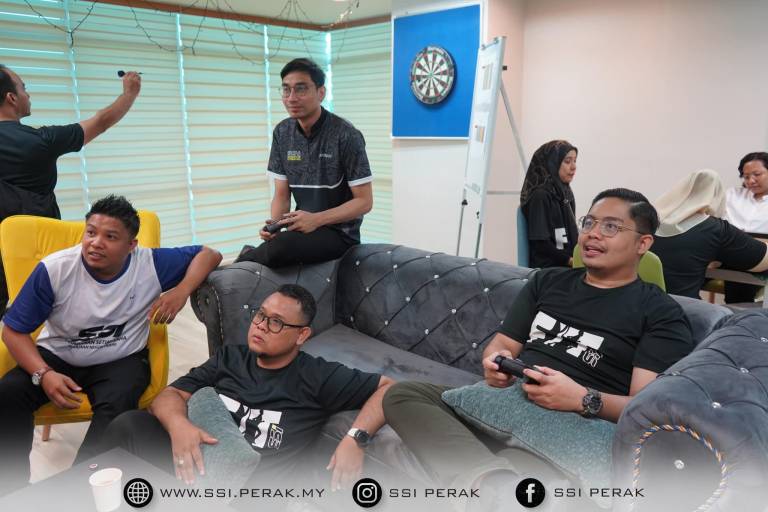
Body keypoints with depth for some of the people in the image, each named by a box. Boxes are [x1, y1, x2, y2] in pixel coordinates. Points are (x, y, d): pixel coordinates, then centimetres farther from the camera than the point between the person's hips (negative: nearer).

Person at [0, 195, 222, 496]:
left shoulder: (150, 264, -16)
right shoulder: (54, 269, -17)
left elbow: (208, 254, -7)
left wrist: (182, 291, -26)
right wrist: (43, 374, -25)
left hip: (121, 360, -1)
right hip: (57, 356, 2)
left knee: (117, 405, -32)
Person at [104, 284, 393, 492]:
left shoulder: (316, 376, 0)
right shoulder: (230, 357, 13)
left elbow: (389, 388, -1)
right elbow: (170, 395, 8)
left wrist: (355, 439, -18)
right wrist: (178, 425, -16)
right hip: (195, 468, 3)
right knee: (129, 424, -23)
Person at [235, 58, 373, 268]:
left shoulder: (346, 136, -13)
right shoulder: (282, 133, 5)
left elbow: (364, 201, -11)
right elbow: (282, 195, 8)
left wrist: (316, 220, -22)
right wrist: (274, 225, -13)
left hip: (339, 232, -4)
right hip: (303, 228, 5)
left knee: (280, 247, -32)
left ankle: (248, 257, -2)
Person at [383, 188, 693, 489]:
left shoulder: (661, 313, 6)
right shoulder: (547, 281, 21)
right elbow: (502, 344, 19)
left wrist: (584, 400, -23)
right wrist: (496, 364, -5)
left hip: (577, 426, -6)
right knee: (402, 395, -23)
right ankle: (491, 479, -40)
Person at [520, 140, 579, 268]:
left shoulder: (566, 192, 13)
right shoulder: (540, 196, -10)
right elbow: (540, 242, -13)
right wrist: (569, 260, -14)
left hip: (566, 266, 7)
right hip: (547, 268, -7)